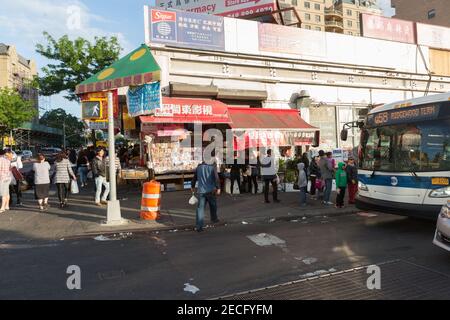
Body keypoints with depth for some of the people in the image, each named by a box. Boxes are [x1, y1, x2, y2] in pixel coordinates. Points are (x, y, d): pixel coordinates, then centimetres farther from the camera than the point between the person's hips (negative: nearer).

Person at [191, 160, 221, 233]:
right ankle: (214, 219, 38)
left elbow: (194, 178, 18)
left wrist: (192, 186, 32)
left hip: (201, 191, 2)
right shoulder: (213, 167, -2)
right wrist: (218, 188, -15)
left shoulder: (199, 167, 10)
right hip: (211, 190, -2)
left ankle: (199, 226, -8)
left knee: (200, 208, -1)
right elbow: (216, 178, -14)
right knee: (213, 205, 20)